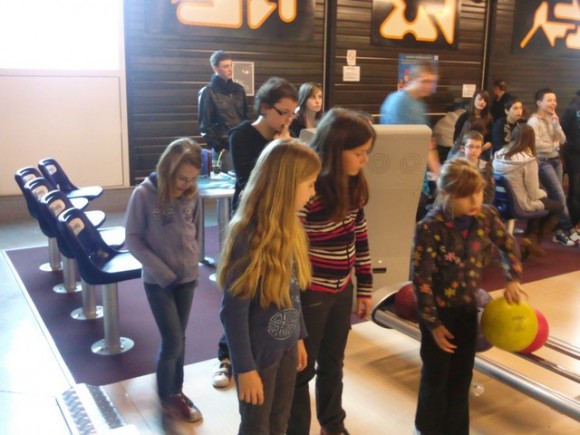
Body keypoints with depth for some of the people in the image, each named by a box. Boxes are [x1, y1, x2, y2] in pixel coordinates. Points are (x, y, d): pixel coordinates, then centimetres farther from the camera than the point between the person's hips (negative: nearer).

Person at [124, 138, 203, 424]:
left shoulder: (192, 194, -4)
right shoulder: (144, 194, -17)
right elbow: (133, 238, -12)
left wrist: (192, 259, 0)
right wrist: (162, 271, -16)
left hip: (187, 278, 4)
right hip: (157, 281, -4)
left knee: (178, 339, 14)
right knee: (172, 341, -2)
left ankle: (176, 391, 31)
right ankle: (166, 397, 20)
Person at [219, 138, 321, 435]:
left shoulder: (289, 228, -4)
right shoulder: (249, 237, -27)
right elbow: (233, 311, -22)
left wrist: (298, 337, 14)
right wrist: (245, 368, -17)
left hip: (286, 347, 7)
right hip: (259, 353, -7)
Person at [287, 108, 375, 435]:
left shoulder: (353, 186, -1)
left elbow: (360, 237, 8)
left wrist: (365, 287, 12)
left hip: (342, 288, 7)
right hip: (310, 293, -7)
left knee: (333, 362, 25)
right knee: (303, 368, 13)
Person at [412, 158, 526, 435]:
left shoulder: (485, 216, -10)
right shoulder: (430, 228, -25)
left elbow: (509, 246, 9)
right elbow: (421, 279, -20)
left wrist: (512, 280, -5)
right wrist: (433, 324, -16)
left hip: (467, 306, 5)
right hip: (439, 309, -5)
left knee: (462, 374, 16)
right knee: (436, 376, 11)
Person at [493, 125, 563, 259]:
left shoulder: (499, 155, -2)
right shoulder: (528, 160, -21)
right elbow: (534, 193, -15)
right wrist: (544, 193, 9)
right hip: (520, 205, -7)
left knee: (540, 200, 31)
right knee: (558, 206, 18)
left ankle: (530, 238, 25)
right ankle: (534, 240, 18)